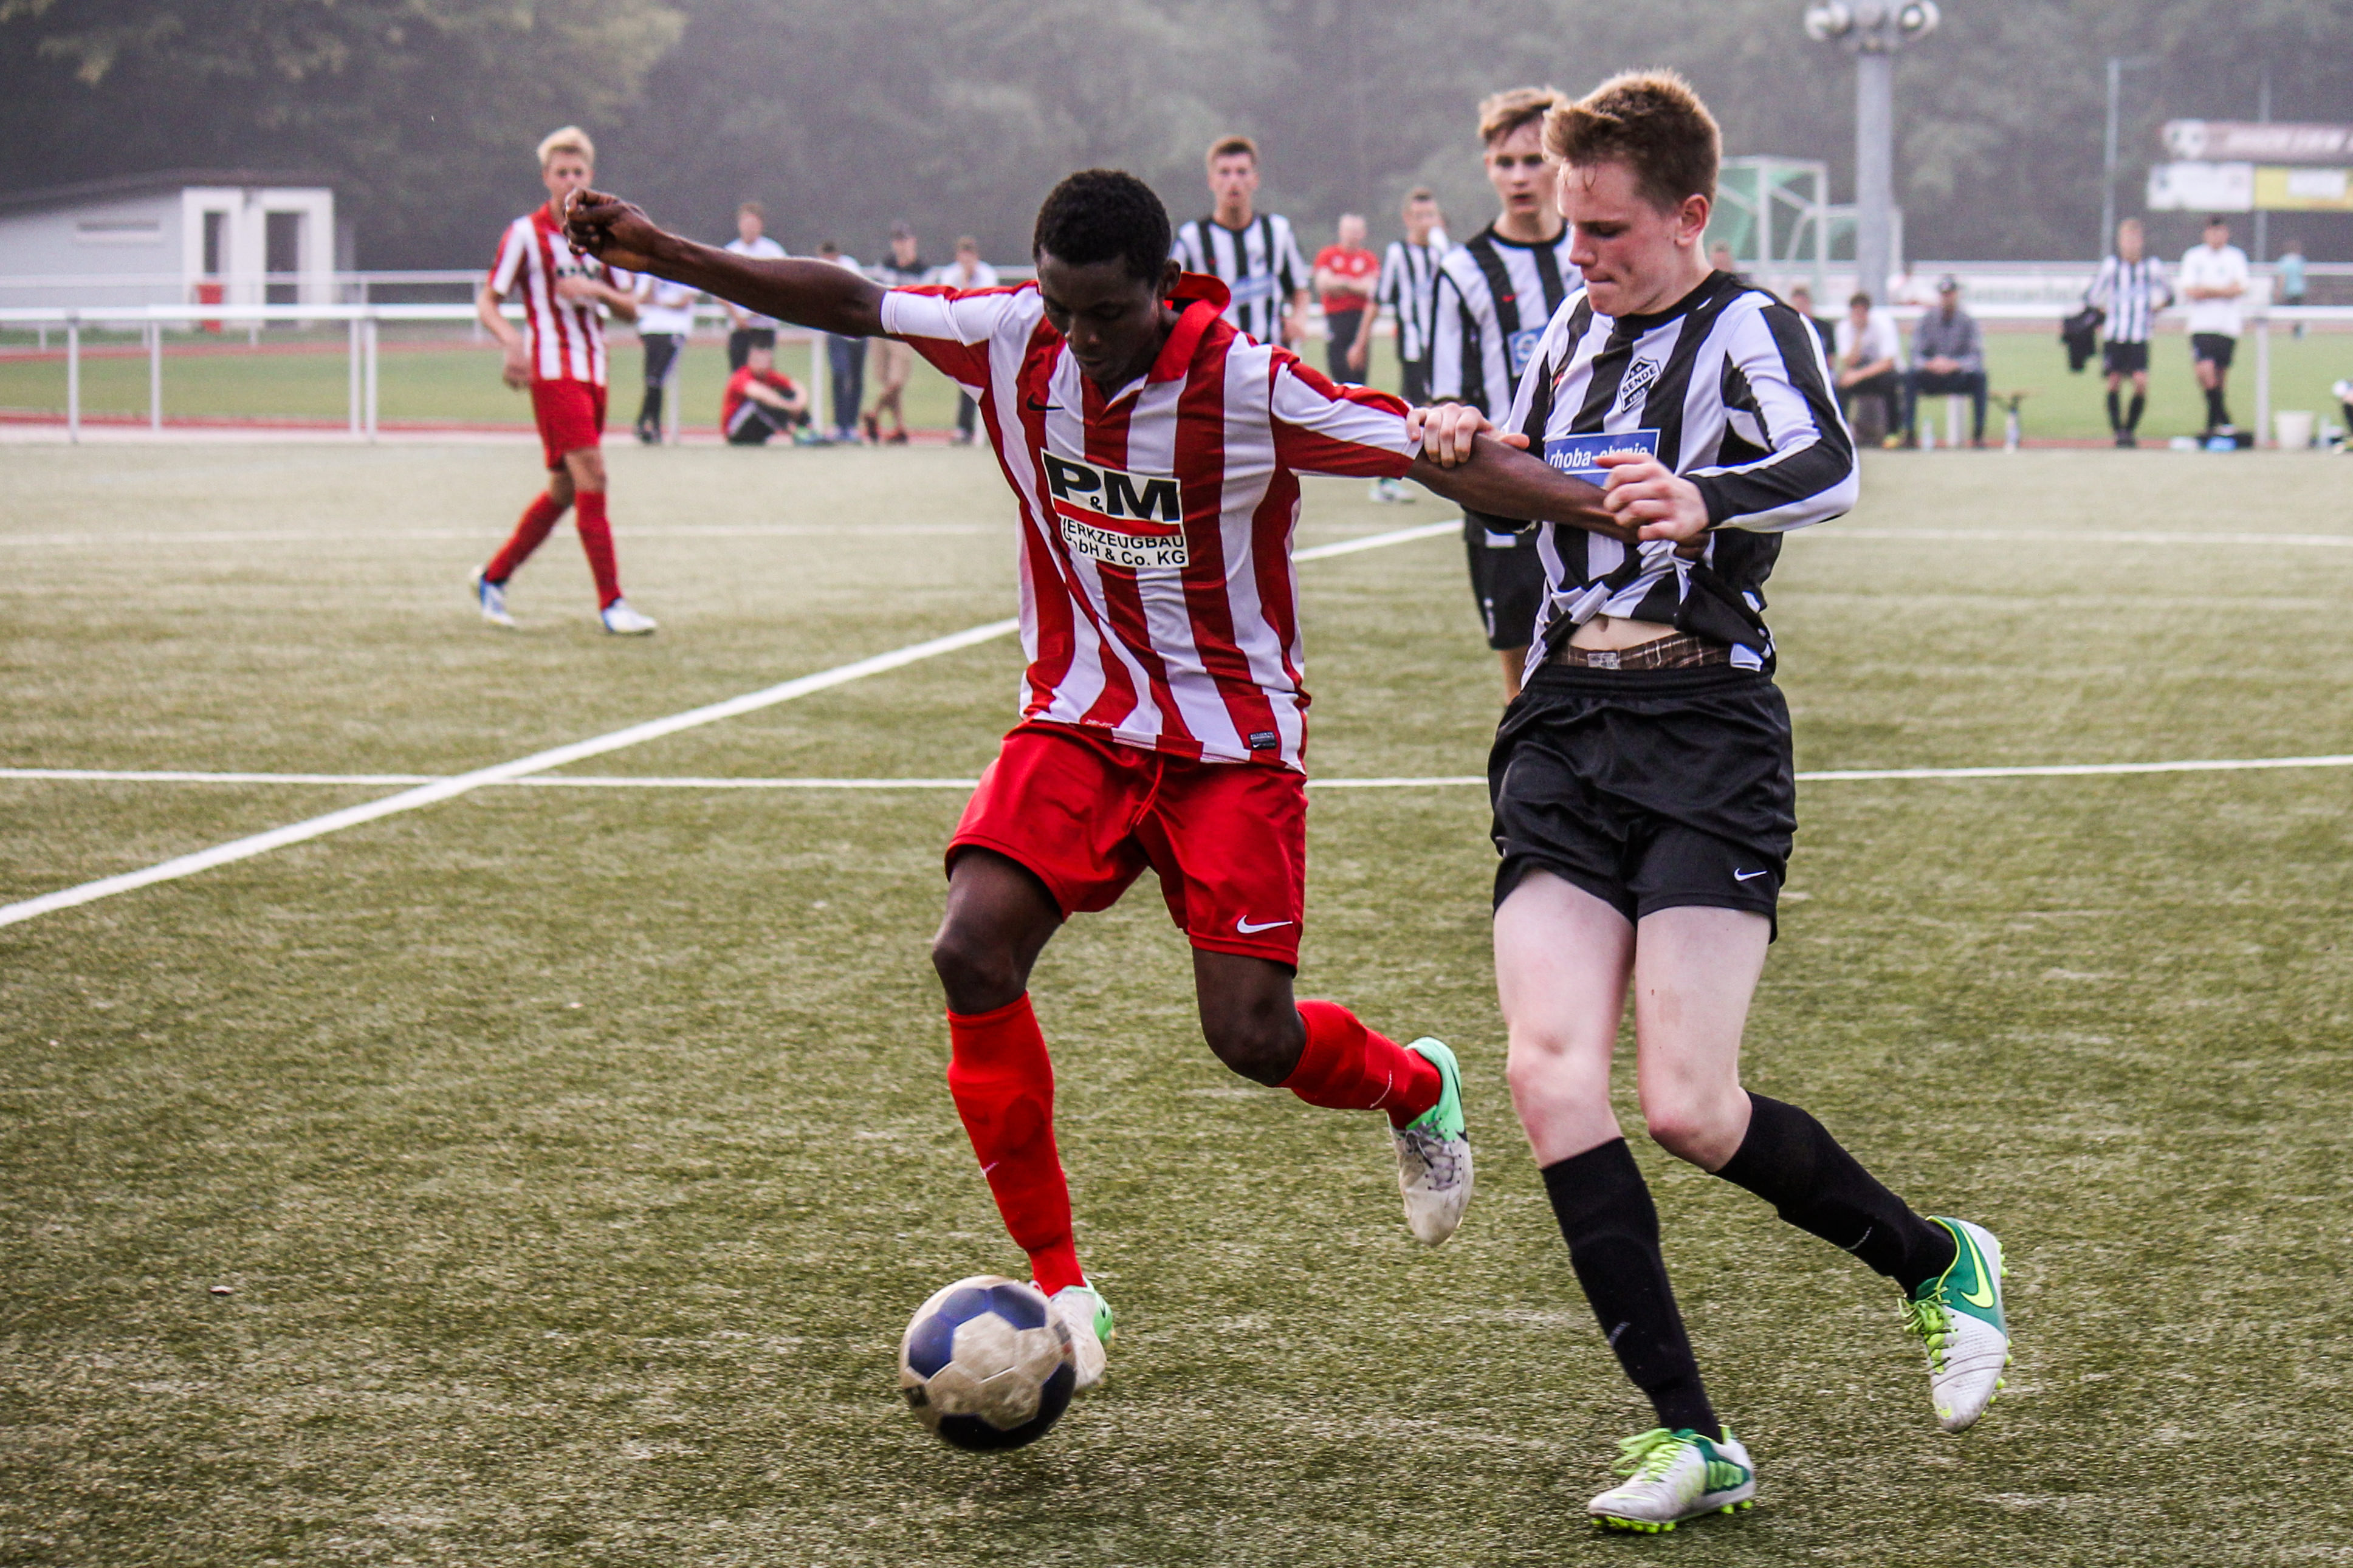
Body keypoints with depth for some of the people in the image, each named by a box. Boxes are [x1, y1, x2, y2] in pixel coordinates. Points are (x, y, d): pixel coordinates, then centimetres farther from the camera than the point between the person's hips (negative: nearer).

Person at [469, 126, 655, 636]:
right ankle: (611, 603, -15)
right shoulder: (525, 234, -3)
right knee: (591, 479, -15)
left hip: (593, 373, 7)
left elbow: (629, 310, 16)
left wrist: (598, 291, -6)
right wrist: (512, 340, -21)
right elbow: (486, 301, -2)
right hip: (553, 369, -7)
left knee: (564, 489, 11)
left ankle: (494, 576, 27)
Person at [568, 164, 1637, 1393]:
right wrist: (662, 256, -2)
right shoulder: (1010, 338, -9)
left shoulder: (1250, 387, -20)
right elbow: (847, 302, 2)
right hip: (1078, 719, 4)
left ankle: (1417, 1088, 30)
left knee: (1251, 1038, -9)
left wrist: (1614, 509, -31)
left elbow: (1438, 456, -20)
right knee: (973, 953, -18)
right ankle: (1057, 1282, -5)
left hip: (1233, 742, -4)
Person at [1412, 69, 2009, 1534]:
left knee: (1688, 1106, -12)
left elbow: (1830, 469, -25)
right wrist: (1467, 451, 8)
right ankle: (1692, 1439, -9)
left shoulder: (1745, 326, -5)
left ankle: (1940, 1262, 17)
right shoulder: (1571, 333, 17)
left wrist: (1708, 504, -47)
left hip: (1708, 727, -6)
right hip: (1563, 728, 6)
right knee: (1551, 1068, -14)